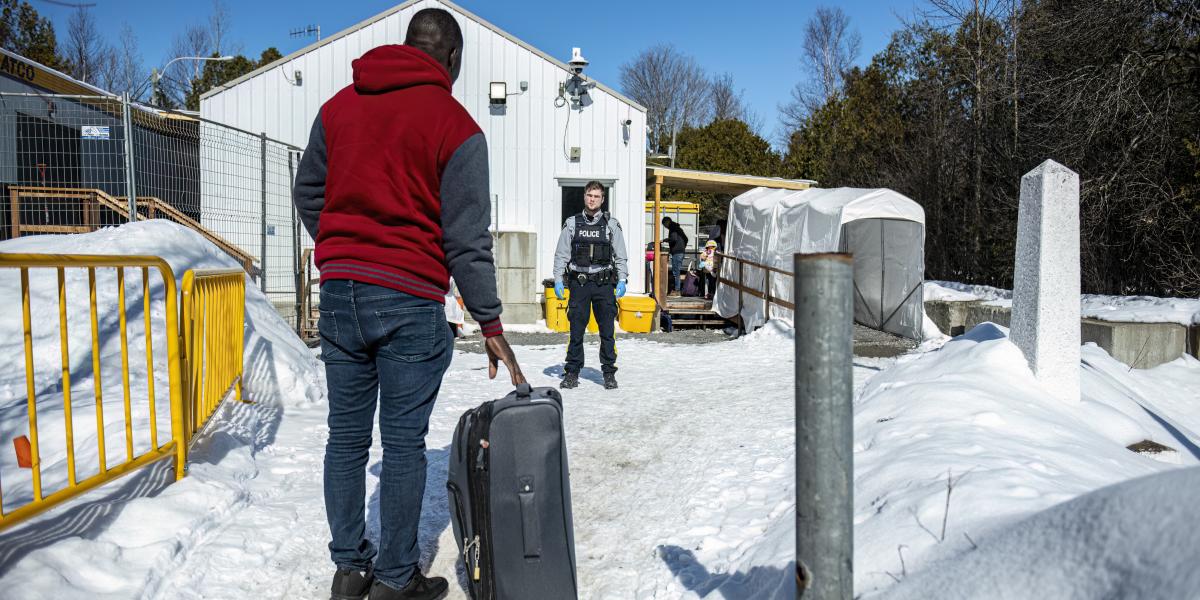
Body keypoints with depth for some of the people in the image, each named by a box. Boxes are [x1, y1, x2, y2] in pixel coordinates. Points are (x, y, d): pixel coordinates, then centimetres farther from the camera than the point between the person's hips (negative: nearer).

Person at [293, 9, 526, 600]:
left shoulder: (339, 105, 10)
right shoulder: (456, 127, -5)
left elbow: (307, 193, 18)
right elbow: (466, 238, -7)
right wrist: (491, 324, -1)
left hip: (339, 292, 5)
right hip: (409, 300, -5)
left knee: (346, 436, 13)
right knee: (404, 443, 4)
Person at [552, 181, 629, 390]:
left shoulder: (611, 224, 7)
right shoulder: (572, 223, 8)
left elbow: (621, 255, 8)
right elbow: (561, 254, 10)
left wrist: (622, 280, -3)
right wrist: (558, 280, 1)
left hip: (604, 283, 0)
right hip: (579, 283, 0)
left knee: (607, 331, 1)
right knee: (576, 330, 2)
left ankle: (609, 373, 10)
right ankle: (572, 372, 11)